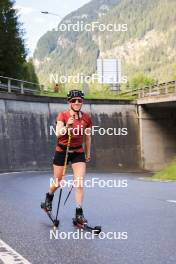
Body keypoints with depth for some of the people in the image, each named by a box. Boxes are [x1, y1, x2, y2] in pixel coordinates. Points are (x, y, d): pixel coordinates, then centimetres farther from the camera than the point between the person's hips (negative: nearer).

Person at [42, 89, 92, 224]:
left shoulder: (87, 118, -3)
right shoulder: (62, 115, -11)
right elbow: (58, 133, -24)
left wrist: (88, 154, 18)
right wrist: (67, 126, -42)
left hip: (78, 152, 1)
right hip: (62, 151, -1)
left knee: (80, 183, -10)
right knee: (58, 183, 11)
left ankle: (79, 213, -3)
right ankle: (49, 196, 44)